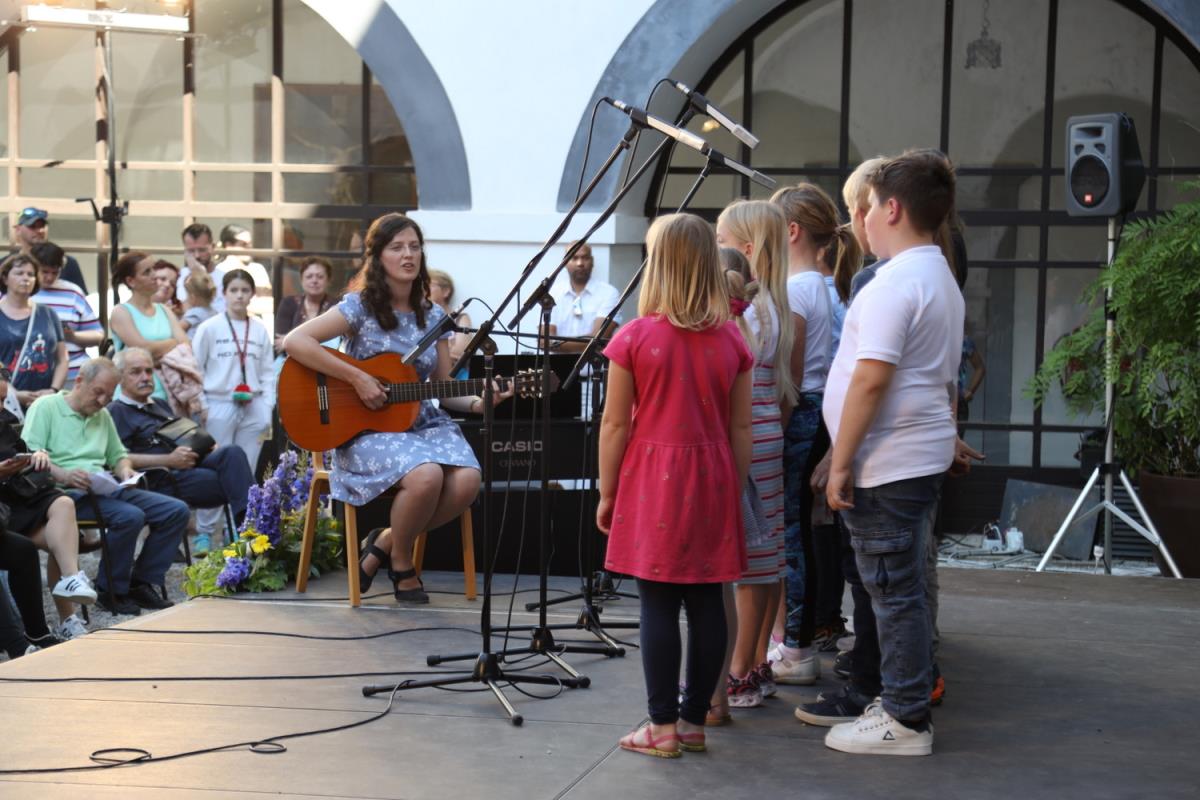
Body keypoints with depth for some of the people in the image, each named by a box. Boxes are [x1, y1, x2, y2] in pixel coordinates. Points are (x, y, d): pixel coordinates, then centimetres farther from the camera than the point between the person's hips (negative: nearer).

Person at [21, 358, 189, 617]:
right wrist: (64, 475, -28)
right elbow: (29, 456, -11)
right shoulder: (45, 407, 1)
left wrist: (125, 471, 6)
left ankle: (141, 583, -1)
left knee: (176, 510, -8)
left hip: (106, 489, 8)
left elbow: (118, 455, 31)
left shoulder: (102, 415, 25)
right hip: (70, 492, -8)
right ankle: (111, 591, -14)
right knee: (130, 516, -33)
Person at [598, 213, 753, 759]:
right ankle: (694, 721, 15)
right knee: (706, 602, 8)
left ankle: (663, 727, 5)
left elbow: (615, 425, -5)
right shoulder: (732, 340, 2)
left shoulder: (635, 337, -8)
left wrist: (607, 494, 4)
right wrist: (734, 491, 14)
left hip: (652, 479, -3)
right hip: (712, 480, 3)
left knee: (658, 605, 1)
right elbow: (741, 429, 5)